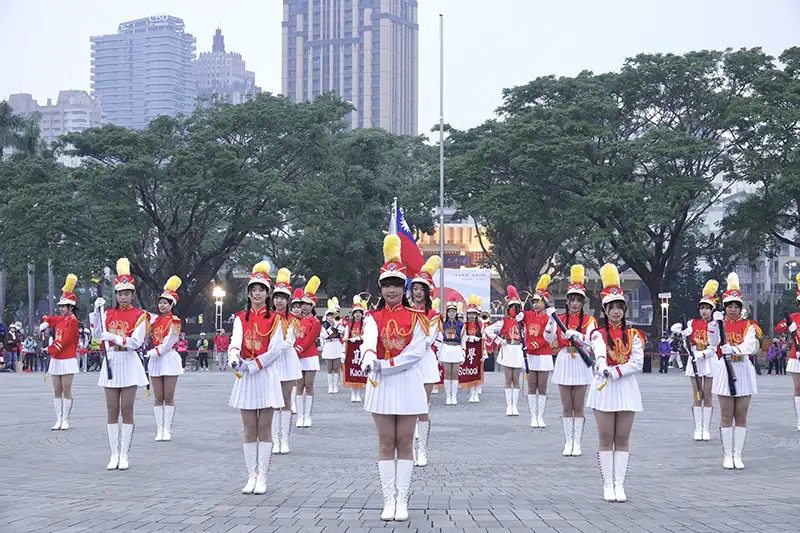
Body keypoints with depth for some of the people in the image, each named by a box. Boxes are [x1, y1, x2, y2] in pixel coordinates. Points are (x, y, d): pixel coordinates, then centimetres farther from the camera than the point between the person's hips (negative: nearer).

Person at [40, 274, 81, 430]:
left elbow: (66, 340, -16)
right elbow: (47, 319, 31)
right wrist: (44, 324, 8)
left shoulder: (72, 320, -10)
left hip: (67, 360, -8)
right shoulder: (59, 319, 13)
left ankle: (65, 421, 0)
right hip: (56, 359, 8)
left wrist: (50, 349, -11)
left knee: (66, 391, -4)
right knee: (57, 391, 6)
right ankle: (58, 420, 9)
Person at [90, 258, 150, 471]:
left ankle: (124, 455, 3)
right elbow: (96, 334, -4)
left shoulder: (139, 315, -2)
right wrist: (96, 311, -11)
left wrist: (114, 337, -21)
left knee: (127, 410, -1)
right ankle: (114, 454, 8)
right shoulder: (108, 314, 9)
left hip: (129, 364, -3)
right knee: (112, 410, 3)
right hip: (111, 363, 3)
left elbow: (136, 342, -11)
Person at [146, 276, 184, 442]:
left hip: (169, 358, -5)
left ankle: (167, 430, 0)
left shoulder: (174, 321, -3)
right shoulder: (155, 319, 12)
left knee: (169, 397, -2)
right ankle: (159, 430, 5)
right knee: (158, 398, 4)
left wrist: (156, 352, -11)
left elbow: (170, 341, -11)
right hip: (155, 360, 5)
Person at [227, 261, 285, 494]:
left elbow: (276, 350, -7)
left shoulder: (274, 319, 1)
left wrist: (252, 365, -15)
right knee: (250, 429, 5)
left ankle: (262, 478, 4)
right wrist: (234, 356, -33)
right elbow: (235, 341, -11)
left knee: (264, 428, 0)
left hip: (266, 376, -2)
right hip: (245, 377, 2)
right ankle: (251, 476, 11)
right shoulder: (240, 318, 6)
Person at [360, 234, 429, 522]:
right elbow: (369, 342, -20)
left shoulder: (415, 318, 0)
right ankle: (389, 501, 7)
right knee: (386, 444, 4)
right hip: (380, 384, 1)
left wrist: (384, 365, -19)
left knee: (405, 443, 2)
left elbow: (417, 352, -11)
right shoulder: (373, 318, 2)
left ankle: (402, 501, 6)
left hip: (407, 382, -1)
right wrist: (368, 361, -42)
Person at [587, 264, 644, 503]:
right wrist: (604, 368, -45)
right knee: (606, 439, 1)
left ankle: (619, 484, 7)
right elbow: (600, 353, -23)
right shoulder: (598, 334, -2)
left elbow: (638, 362, -4)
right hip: (604, 388, -2)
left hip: (626, 387, 2)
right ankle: (608, 485, 7)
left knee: (623, 439, 3)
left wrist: (617, 371, -17)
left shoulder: (633, 335, 5)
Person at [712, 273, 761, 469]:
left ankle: (737, 455, 9)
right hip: (725, 370, -1)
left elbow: (749, 345, -16)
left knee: (741, 415, 3)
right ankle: (727, 456, 5)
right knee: (726, 415, 0)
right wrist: (715, 324, -29)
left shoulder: (748, 326, 3)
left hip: (743, 370, 1)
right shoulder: (720, 324, 4)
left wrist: (733, 349, -35)